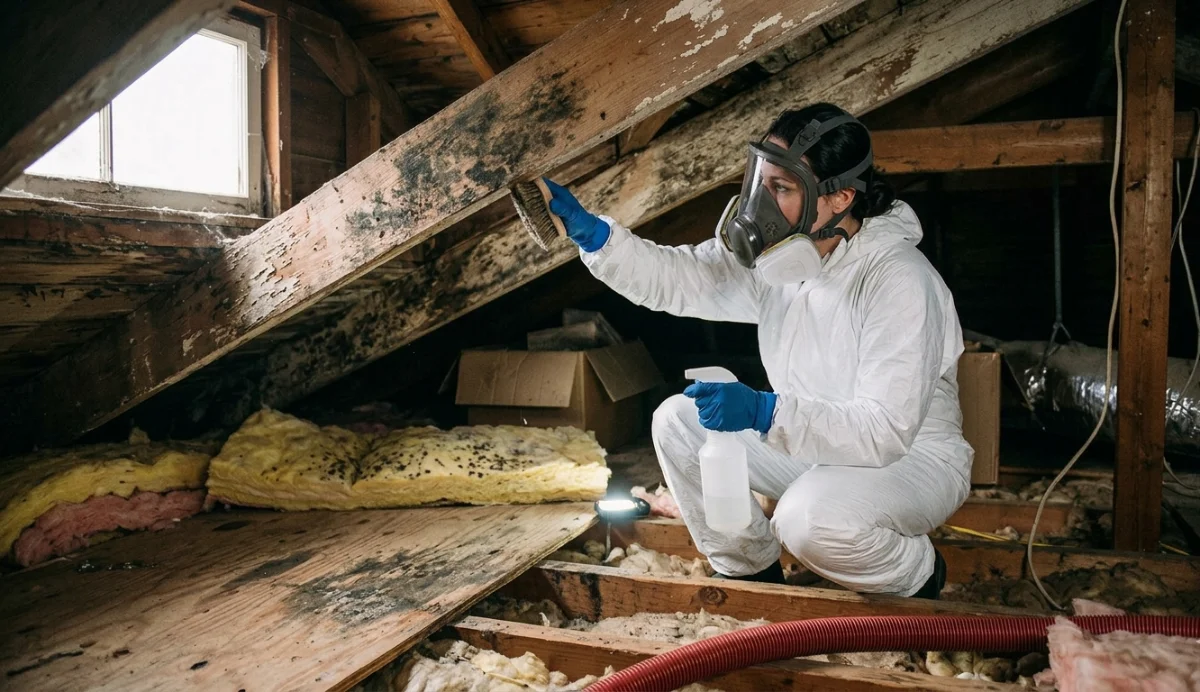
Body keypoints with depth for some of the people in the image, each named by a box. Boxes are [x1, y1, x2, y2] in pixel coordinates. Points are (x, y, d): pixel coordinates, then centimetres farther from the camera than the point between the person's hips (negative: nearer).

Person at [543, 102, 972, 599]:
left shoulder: (899, 282, -29)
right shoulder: (774, 256, -7)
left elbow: (885, 431, -34)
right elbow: (673, 277, -7)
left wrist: (765, 412, -44)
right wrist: (589, 232, -20)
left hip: (913, 456, -6)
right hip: (813, 441, 7)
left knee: (812, 519, -37)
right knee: (676, 421, -5)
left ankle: (919, 576, 1)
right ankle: (751, 574, 11)